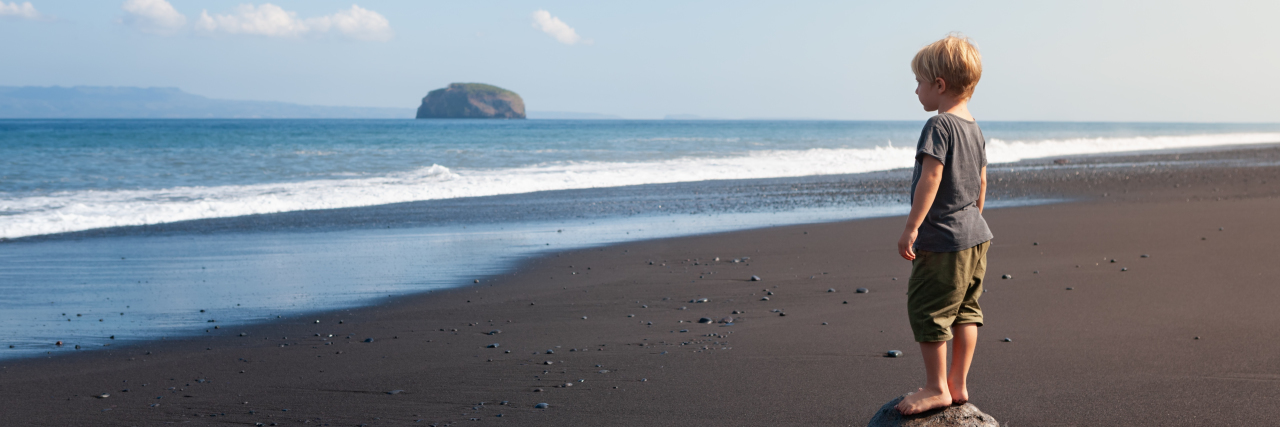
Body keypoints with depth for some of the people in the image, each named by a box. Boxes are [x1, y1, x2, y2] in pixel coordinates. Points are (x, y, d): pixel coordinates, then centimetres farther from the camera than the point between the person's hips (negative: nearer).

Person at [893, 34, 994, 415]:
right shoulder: (974, 128, 12)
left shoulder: (939, 126, -16)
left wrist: (912, 227, -23)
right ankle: (958, 385, 18)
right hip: (974, 235, 10)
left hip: (942, 239, -9)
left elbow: (931, 178, -23)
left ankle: (937, 388, 4)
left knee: (926, 310, -1)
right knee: (965, 312, 12)